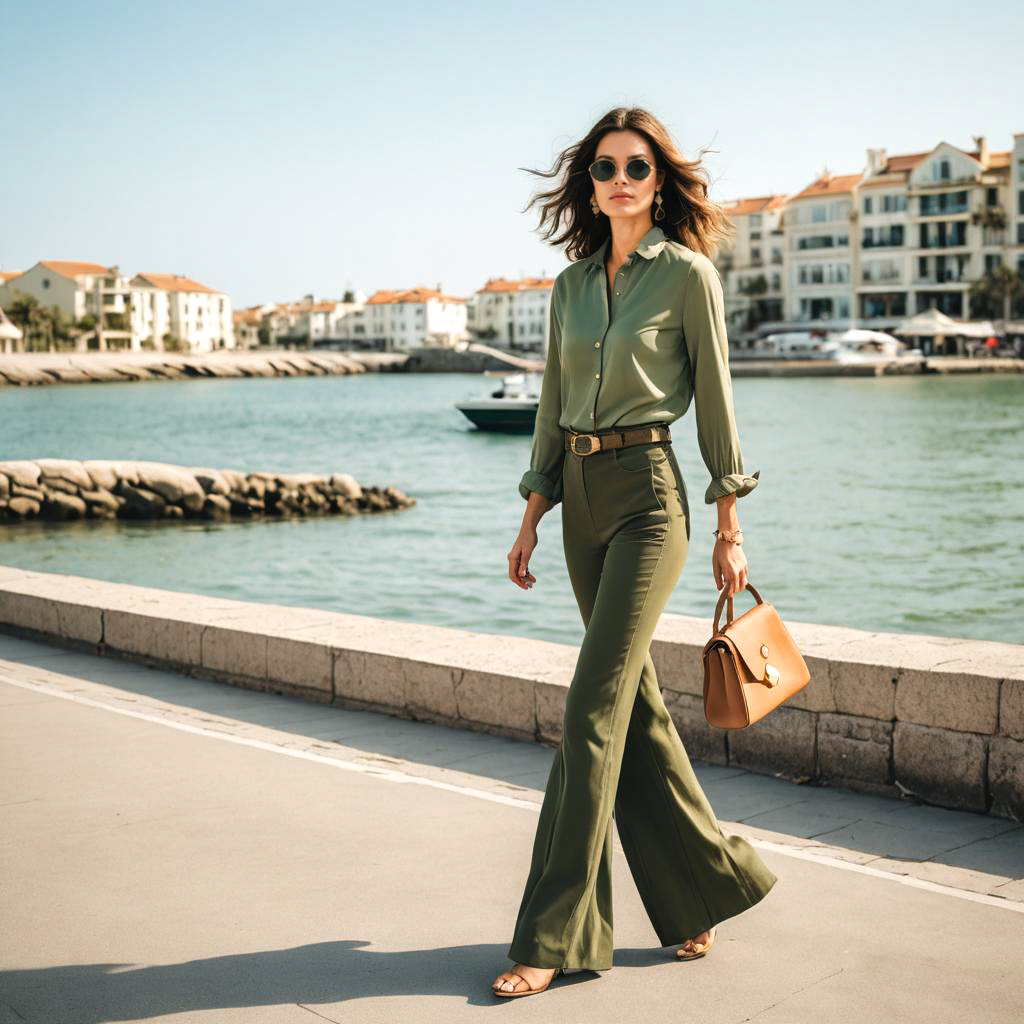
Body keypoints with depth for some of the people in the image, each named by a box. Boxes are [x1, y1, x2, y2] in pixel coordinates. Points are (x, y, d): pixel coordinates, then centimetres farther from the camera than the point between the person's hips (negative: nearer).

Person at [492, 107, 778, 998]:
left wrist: (729, 528, -5)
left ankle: (556, 934, -3)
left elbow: (715, 405, -4)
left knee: (595, 707, -10)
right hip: (580, 498, 7)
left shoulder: (688, 274, -4)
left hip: (648, 496, -7)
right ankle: (710, 880, 27)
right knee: (634, 701, 11)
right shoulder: (571, 286, 12)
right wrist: (532, 519, 12)